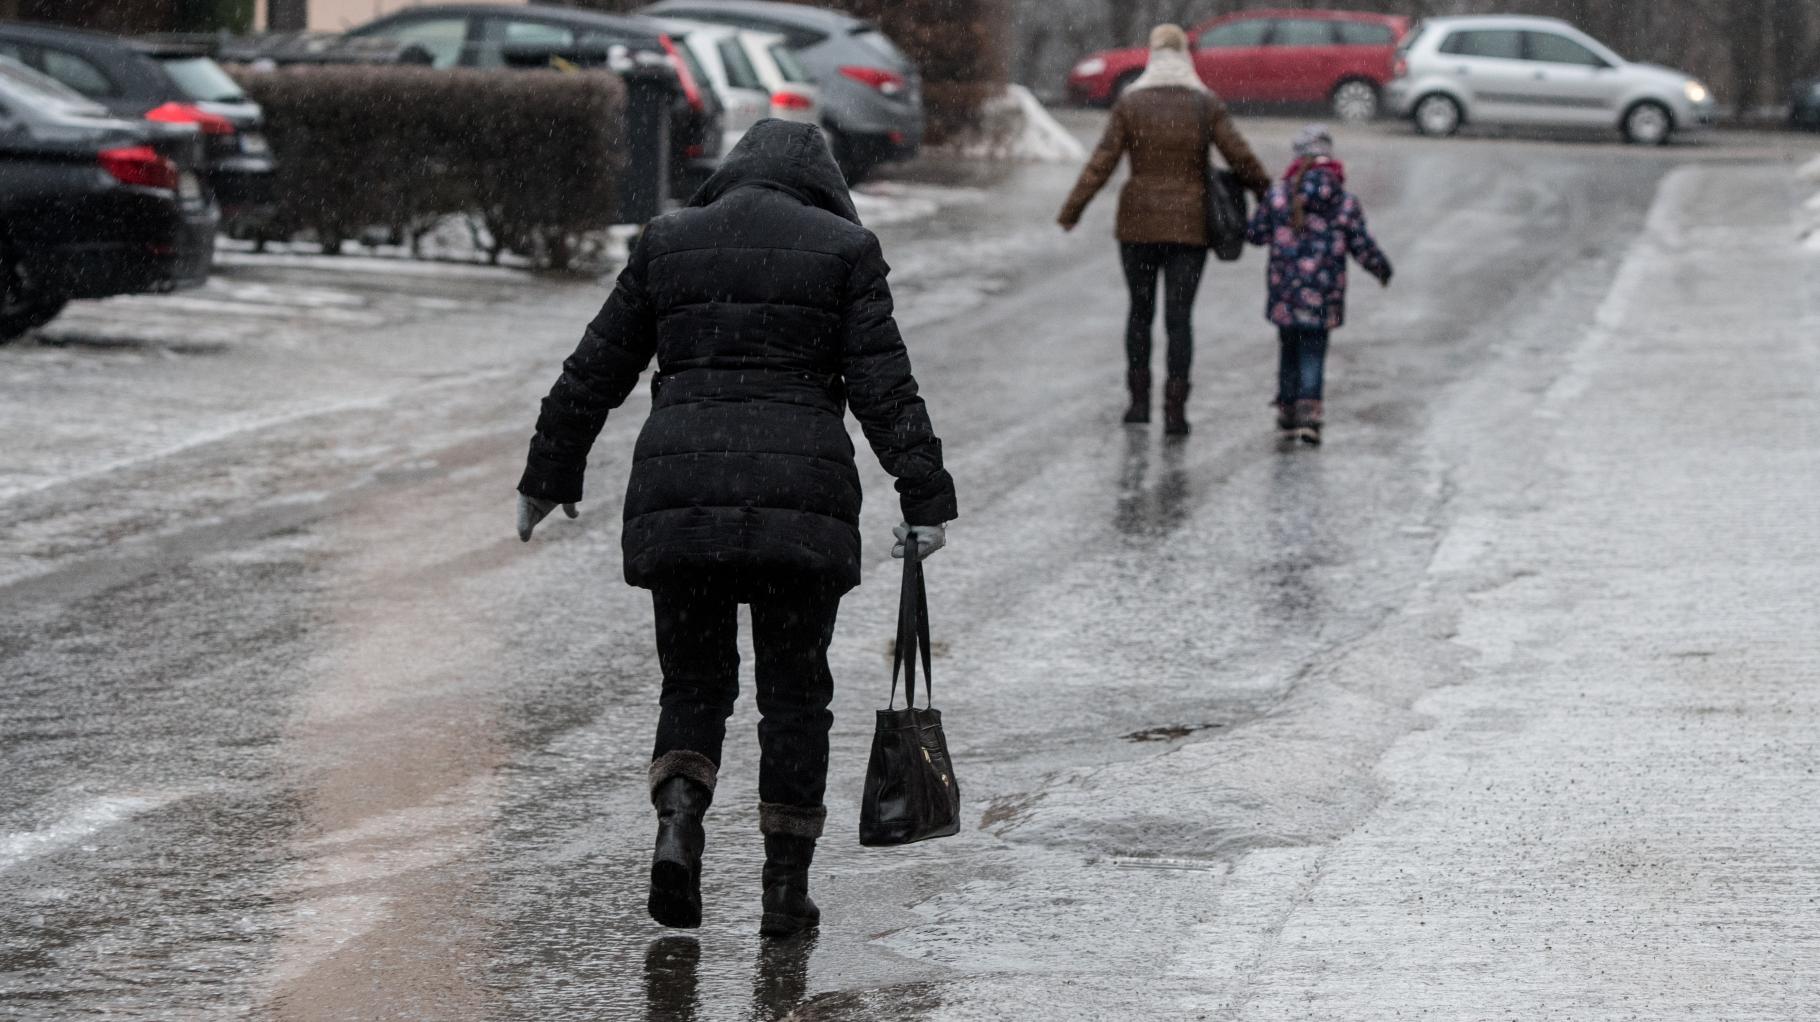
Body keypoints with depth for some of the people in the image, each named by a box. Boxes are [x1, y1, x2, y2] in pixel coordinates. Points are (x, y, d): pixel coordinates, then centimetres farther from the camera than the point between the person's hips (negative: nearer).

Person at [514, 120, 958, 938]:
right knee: (794, 691, 10)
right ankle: (786, 885, 9)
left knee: (695, 685, 13)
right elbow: (884, 385, -2)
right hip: (801, 495, -2)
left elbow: (596, 371, 13)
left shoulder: (669, 241, 11)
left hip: (679, 493, 2)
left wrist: (547, 479, 21)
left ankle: (678, 828, -14)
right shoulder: (844, 249, 5)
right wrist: (925, 498, -4)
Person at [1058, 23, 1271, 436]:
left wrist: (1071, 210, -3)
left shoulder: (1130, 102, -3)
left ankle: (1139, 400, 16)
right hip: (1190, 225, 0)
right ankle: (1175, 409, -6)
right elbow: (1240, 157, -5)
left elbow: (1102, 162, -8)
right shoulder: (1206, 104, -3)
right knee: (1180, 316, 1)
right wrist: (1267, 194, 12)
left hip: (1139, 223, 0)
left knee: (1140, 310, 16)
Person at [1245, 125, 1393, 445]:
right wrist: (1381, 269, 19)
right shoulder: (1345, 202, -2)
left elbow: (1255, 232, 4)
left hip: (1285, 293, 1)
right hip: (1324, 297, -1)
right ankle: (1308, 409, -14)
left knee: (1290, 349, 16)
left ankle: (1287, 411, 20)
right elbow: (1362, 246, 1)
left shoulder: (1279, 194, -1)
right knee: (1314, 352, 2)